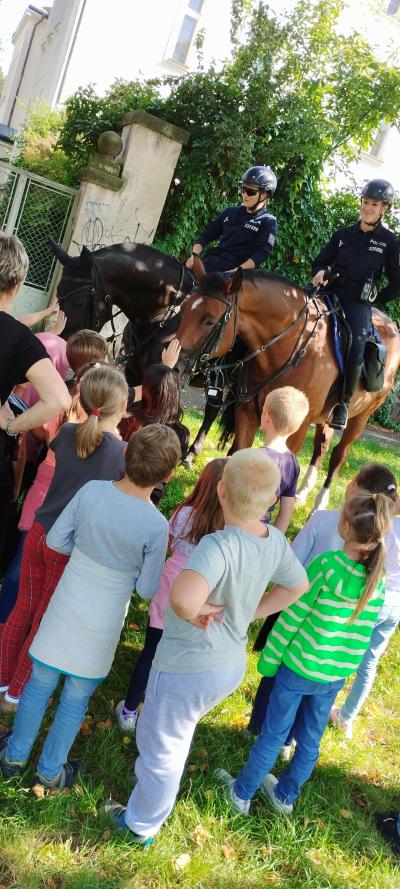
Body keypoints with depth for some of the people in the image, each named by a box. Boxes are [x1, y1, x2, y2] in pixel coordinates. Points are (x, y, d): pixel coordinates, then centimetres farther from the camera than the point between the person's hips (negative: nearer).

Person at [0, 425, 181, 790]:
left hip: (66, 607, 2)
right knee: (76, 698, 18)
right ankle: (49, 770, 38)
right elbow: (147, 589, -12)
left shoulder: (91, 490, -17)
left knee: (40, 683, 21)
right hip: (103, 624, -2)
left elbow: (56, 539, -5)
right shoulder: (156, 526, -24)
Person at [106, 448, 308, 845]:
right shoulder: (275, 541, -12)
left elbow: (182, 598, -53)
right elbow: (298, 585, 8)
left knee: (162, 748, 18)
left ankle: (141, 825, 42)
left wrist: (199, 611, -30)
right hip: (233, 664, 8)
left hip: (187, 668, -7)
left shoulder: (219, 546, -35)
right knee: (175, 737, 33)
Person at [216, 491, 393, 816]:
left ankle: (242, 793, 32)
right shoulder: (379, 581, -8)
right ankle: (285, 796, 42)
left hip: (298, 666, -4)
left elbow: (292, 616, -17)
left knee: (273, 734, 13)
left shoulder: (327, 564, -24)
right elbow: (362, 634, 4)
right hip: (336, 676, 4)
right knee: (311, 740, 22)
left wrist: (269, 658, -6)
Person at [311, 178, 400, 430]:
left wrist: (375, 299, 3)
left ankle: (344, 404, -8)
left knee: (356, 349, -25)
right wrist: (321, 272, -4)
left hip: (359, 302, -4)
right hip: (331, 293, 4)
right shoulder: (342, 234, 12)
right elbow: (321, 262, 17)